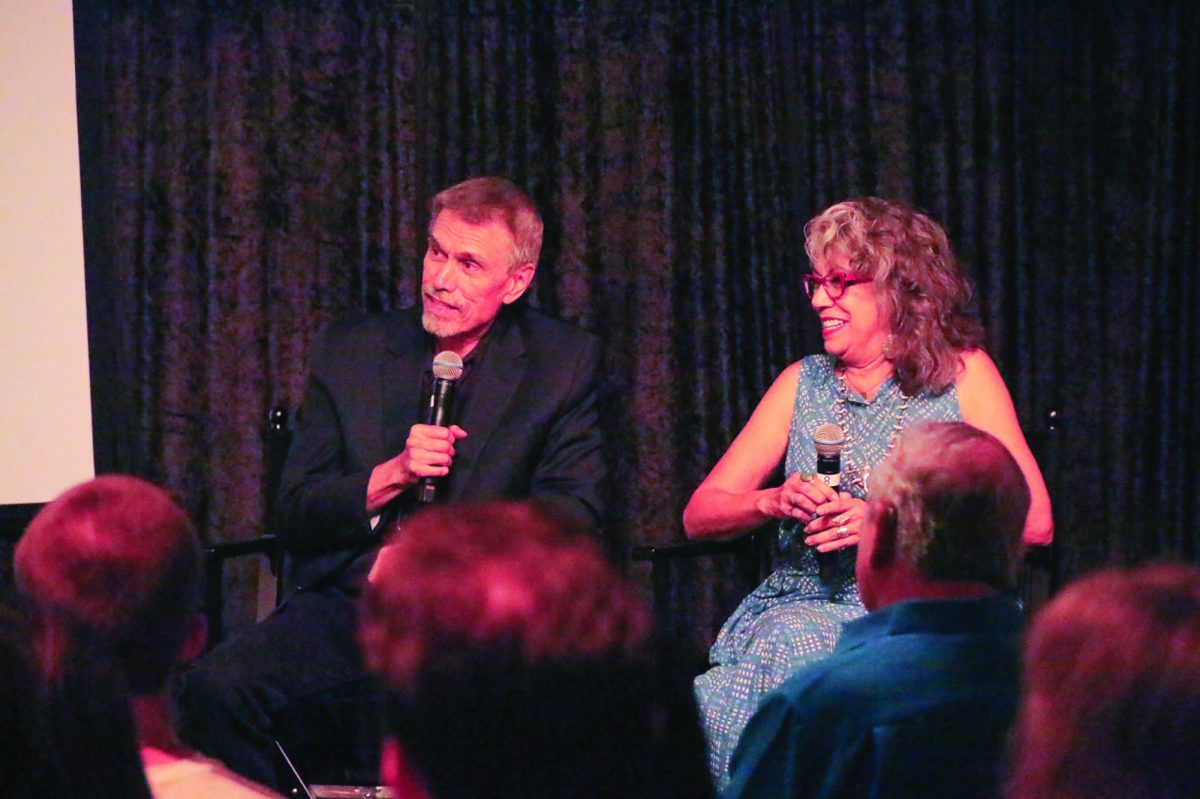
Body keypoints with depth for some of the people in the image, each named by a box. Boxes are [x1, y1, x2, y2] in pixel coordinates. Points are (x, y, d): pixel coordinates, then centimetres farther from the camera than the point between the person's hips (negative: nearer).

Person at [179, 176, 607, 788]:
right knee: (214, 687, -27)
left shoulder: (563, 363, 9)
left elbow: (572, 514, 3)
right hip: (348, 607, 2)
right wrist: (391, 475, -8)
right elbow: (294, 514, 10)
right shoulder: (351, 351, 14)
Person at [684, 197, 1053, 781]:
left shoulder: (962, 375, 6)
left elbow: (1034, 520, -5)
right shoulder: (804, 383, 16)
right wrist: (774, 502, -9)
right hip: (806, 606, 3)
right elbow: (699, 515, 13)